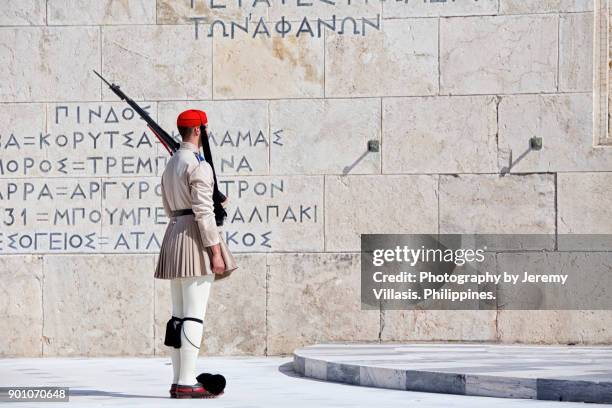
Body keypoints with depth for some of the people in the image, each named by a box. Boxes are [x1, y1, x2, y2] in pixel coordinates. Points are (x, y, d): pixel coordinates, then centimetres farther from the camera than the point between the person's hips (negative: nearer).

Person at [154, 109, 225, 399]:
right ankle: (187, 384, -12)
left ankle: (178, 382, 10)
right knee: (194, 316, -9)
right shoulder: (198, 165, -11)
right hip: (196, 238, -9)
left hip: (173, 236, 9)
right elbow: (204, 211, -17)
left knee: (179, 315, 10)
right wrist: (216, 252, -16)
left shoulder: (171, 164, 18)